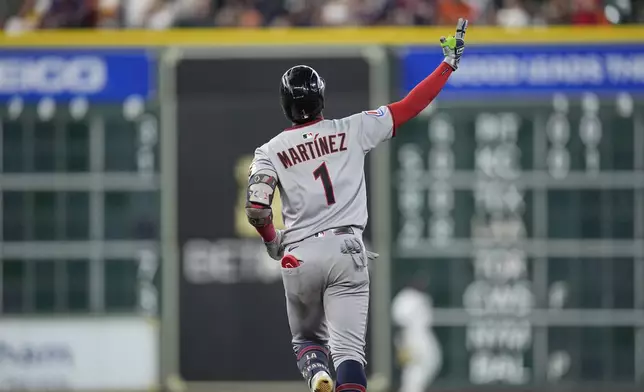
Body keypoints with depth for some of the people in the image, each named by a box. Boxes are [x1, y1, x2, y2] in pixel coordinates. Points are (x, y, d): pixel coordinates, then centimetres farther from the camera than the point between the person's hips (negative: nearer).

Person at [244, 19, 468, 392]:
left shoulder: (271, 151, 4)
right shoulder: (353, 130, 3)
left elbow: (256, 208, -5)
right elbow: (409, 107, 4)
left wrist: (272, 241, 15)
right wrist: (449, 63, 13)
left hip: (299, 255, 1)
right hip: (347, 250, -1)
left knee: (307, 340, 22)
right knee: (348, 348, -5)